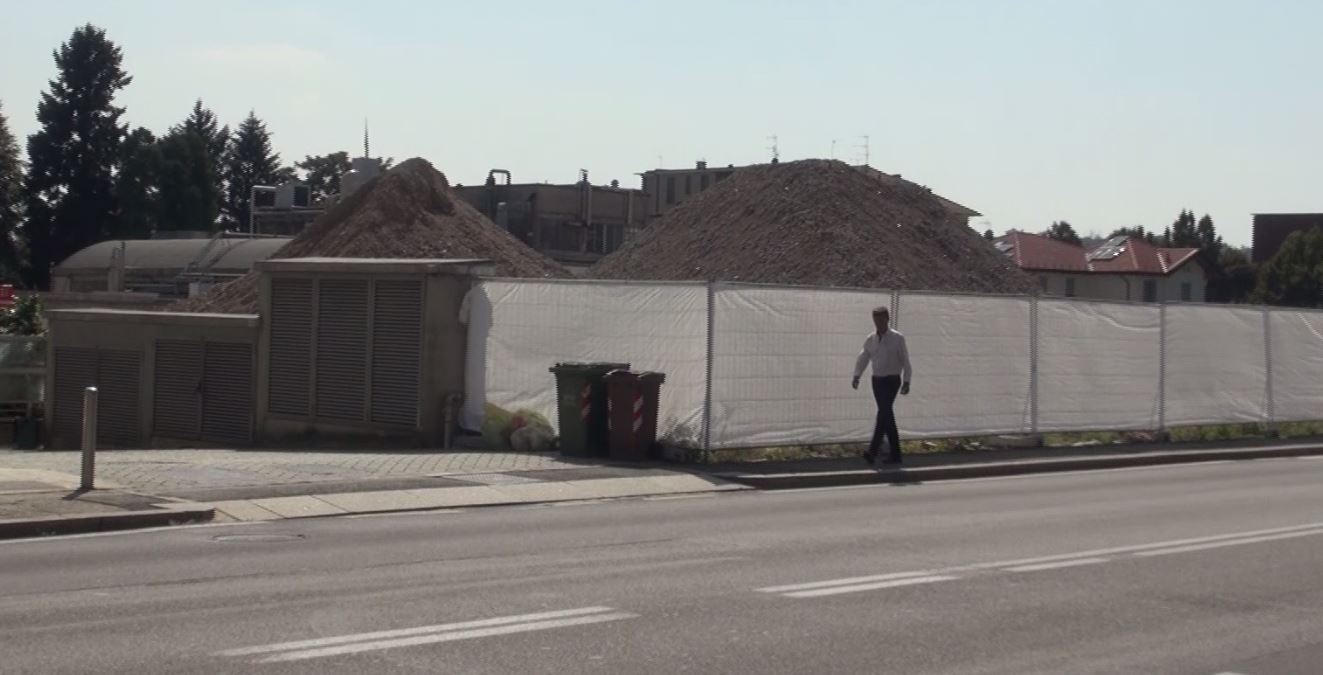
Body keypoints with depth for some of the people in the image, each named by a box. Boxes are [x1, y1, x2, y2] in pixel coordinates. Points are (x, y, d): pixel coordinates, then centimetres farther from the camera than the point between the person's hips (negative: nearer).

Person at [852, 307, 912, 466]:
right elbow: (863, 359, 5)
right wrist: (857, 376, -10)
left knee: (884, 413, -18)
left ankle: (873, 451, -27)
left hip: (892, 381, -5)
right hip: (877, 380, 5)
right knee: (888, 416, 8)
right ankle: (895, 454, 15)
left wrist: (906, 382, -10)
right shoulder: (870, 340, 8)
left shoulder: (897, 339, -4)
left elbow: (905, 361, -4)